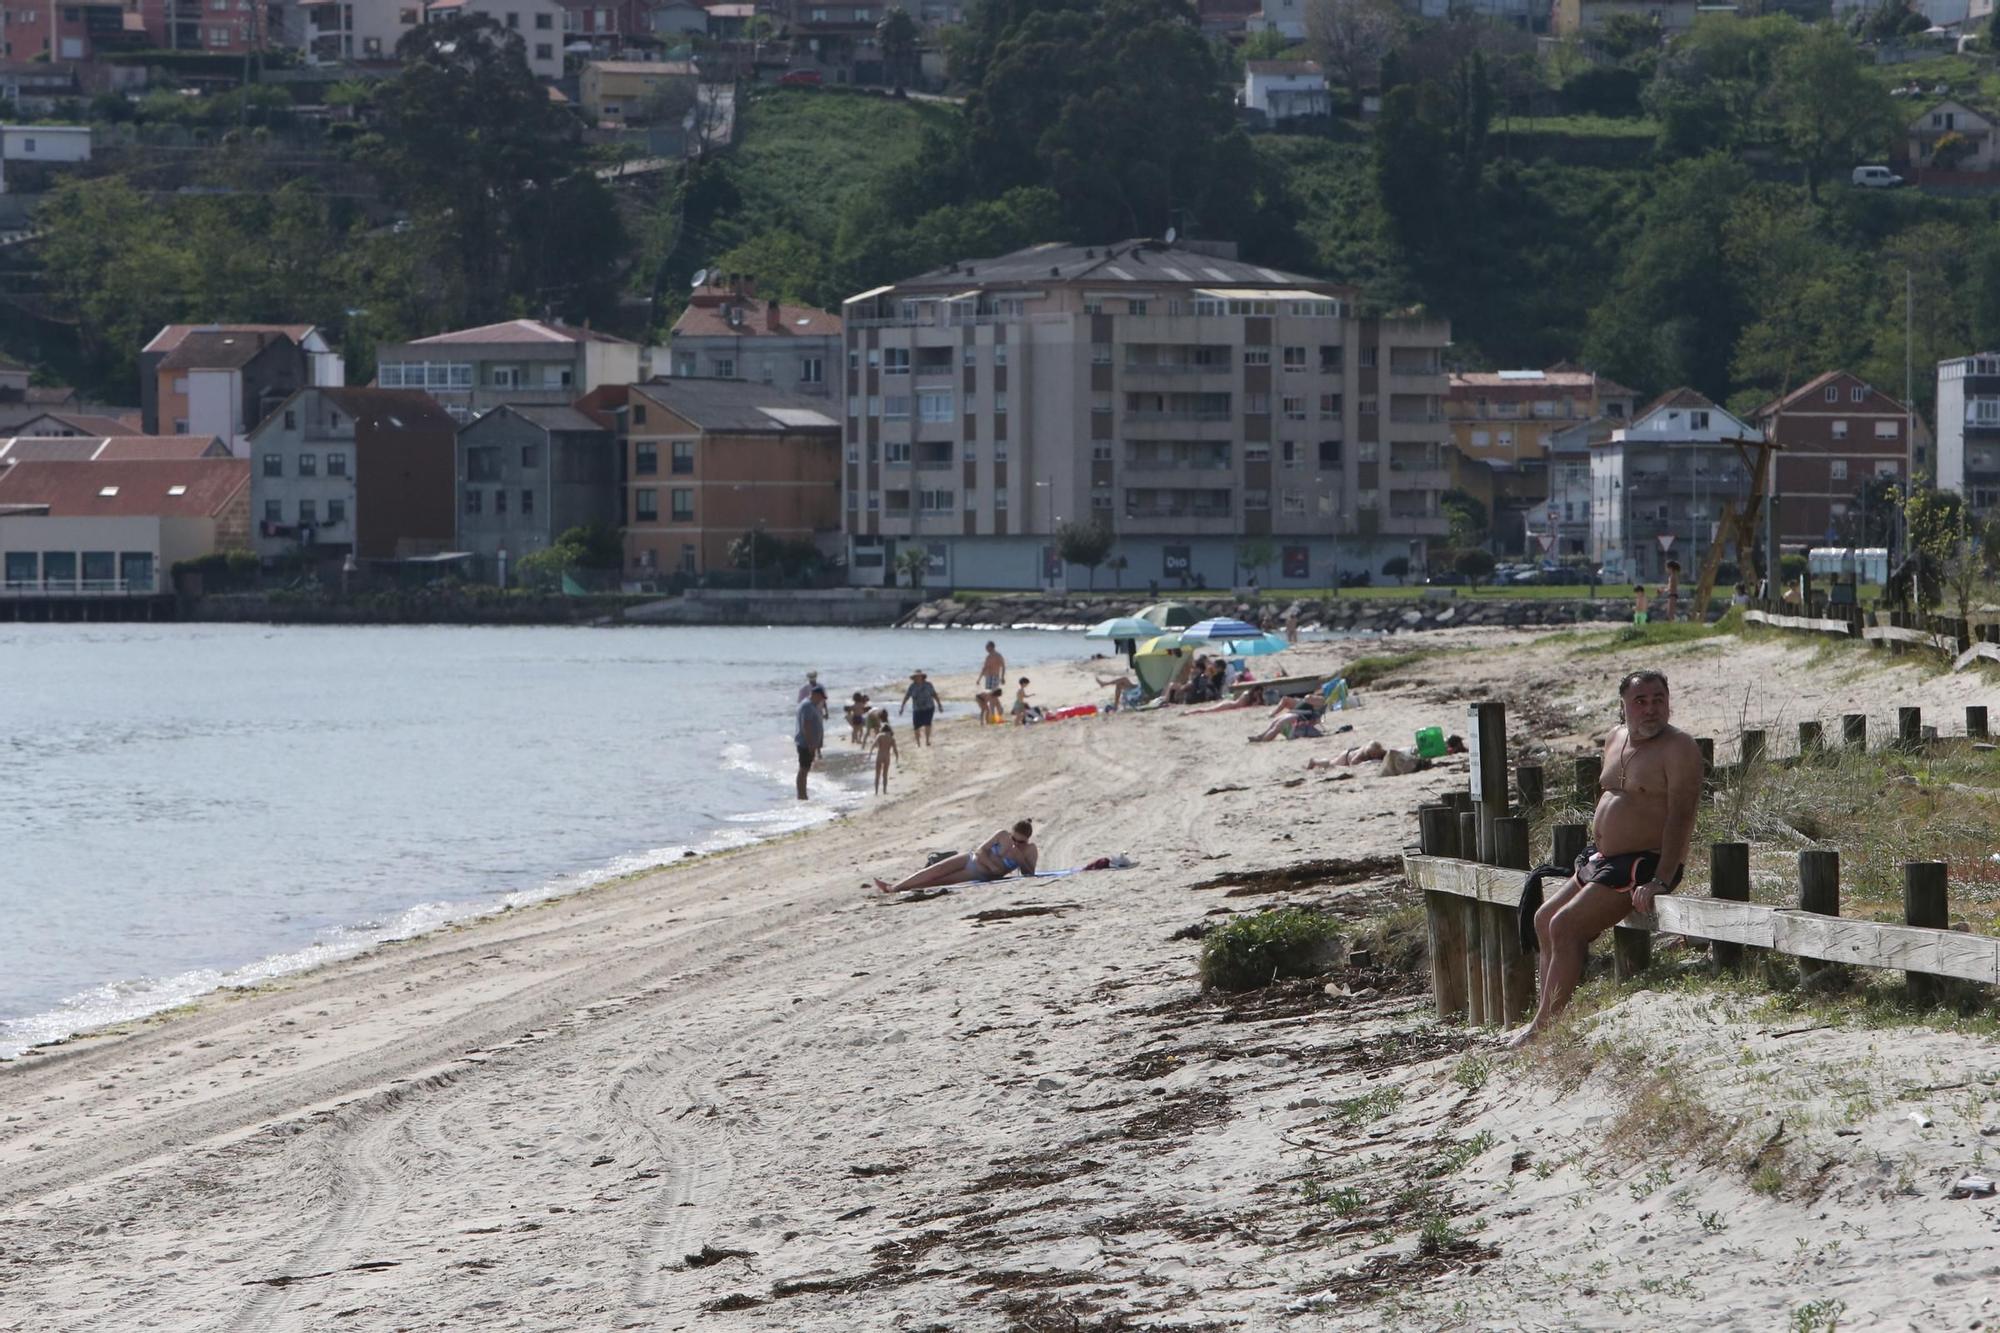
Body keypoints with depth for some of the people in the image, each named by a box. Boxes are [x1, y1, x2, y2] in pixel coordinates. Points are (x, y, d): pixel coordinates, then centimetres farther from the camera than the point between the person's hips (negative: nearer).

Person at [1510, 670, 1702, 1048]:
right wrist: (1594, 851, 16)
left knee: (1565, 926, -18)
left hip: (1644, 865, -10)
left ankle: (1544, 1027, -13)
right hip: (1603, 859, 10)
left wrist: (1659, 881, -30)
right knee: (1545, 920, 12)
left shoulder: (1678, 748, -16)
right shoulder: (1616, 739, 11)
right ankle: (1551, 1015, 12)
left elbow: (1680, 818, -23)